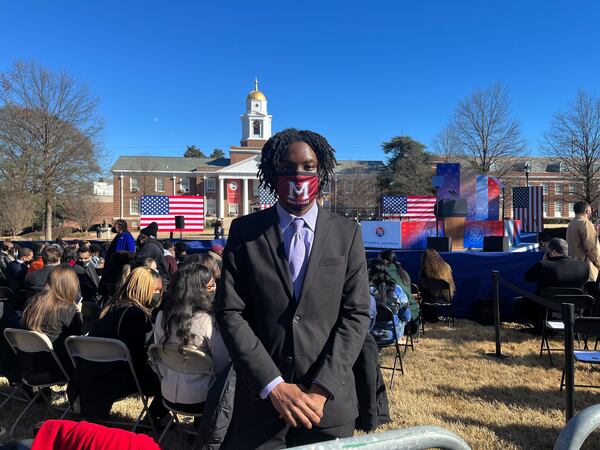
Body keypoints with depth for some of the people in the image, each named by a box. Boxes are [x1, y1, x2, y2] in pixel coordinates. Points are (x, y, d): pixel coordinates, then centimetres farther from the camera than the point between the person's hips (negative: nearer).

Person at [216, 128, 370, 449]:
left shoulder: (347, 234, 0)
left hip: (329, 398, 1)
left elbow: (356, 314, -3)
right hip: (261, 396, 0)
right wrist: (273, 386, -12)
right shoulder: (244, 231, -2)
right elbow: (230, 313, -6)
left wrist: (322, 389, -11)